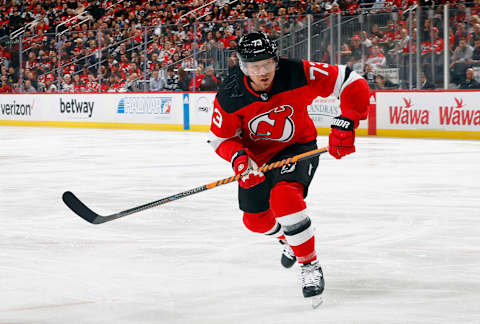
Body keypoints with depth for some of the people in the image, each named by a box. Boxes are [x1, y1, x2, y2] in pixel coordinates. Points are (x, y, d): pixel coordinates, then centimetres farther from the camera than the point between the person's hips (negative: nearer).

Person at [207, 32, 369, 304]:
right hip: (257, 155, 4)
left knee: (283, 197, -31)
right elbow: (221, 138, -10)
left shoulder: (298, 75, -30)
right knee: (256, 220, 13)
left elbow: (353, 84, -26)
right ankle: (288, 237, 51)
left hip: (298, 146, -3)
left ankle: (311, 266, -16)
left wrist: (346, 125, -35)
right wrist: (239, 158, -30)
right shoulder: (229, 97, -25)